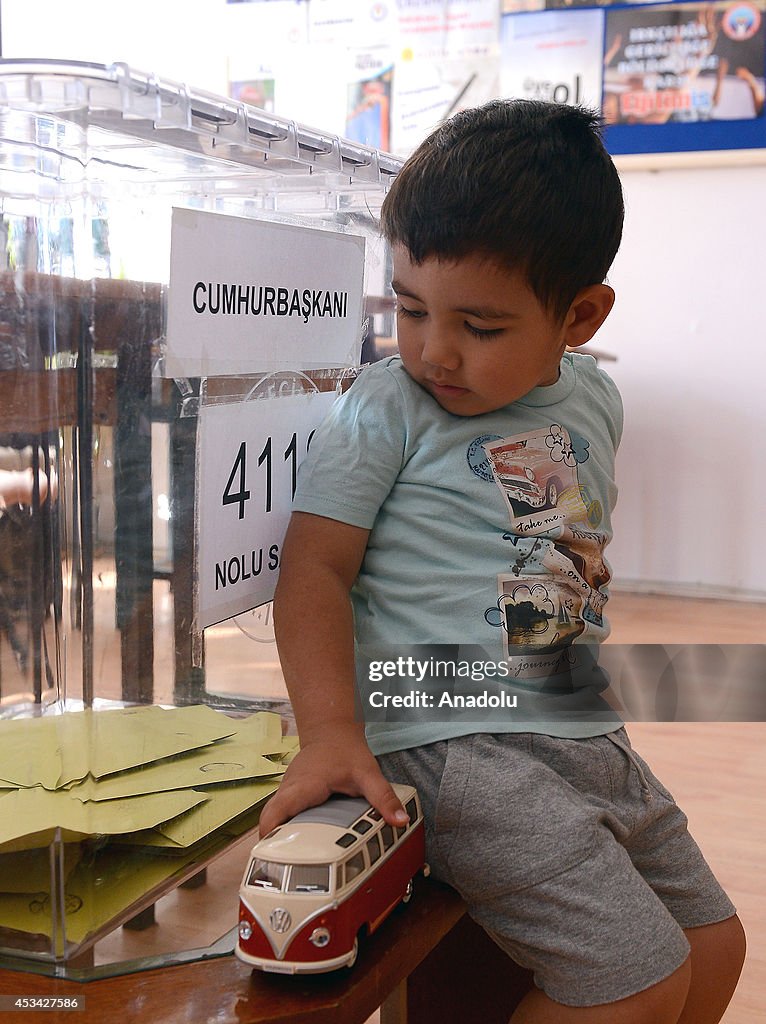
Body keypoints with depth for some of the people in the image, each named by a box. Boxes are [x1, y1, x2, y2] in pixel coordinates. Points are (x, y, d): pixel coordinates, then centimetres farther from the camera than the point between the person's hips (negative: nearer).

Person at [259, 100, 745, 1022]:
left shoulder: (593, 402, 9)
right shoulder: (384, 410, -9)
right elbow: (315, 570, -14)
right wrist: (330, 732, -25)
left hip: (589, 738, 8)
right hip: (454, 741, -7)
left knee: (715, 944, 16)